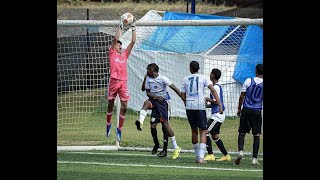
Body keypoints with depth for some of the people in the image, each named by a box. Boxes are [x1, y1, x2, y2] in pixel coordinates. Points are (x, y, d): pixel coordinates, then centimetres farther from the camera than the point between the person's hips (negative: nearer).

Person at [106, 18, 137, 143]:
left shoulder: (125, 54, 16)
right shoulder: (112, 53, 6)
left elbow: (133, 41, 13)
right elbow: (115, 39, -5)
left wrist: (133, 27, 9)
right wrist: (120, 26, -3)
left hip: (123, 82, 3)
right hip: (114, 81, -3)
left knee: (124, 106, -3)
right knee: (110, 105, 7)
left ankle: (119, 129, 6)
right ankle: (108, 125, 28)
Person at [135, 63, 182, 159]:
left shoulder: (163, 79, -11)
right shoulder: (148, 79, 4)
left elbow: (175, 88, -9)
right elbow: (148, 93, 6)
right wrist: (156, 96, -14)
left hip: (162, 101, -4)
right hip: (153, 99, 4)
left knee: (165, 123, -6)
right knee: (146, 103, -33)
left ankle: (176, 147, 3)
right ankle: (140, 122, -54)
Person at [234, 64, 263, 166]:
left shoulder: (248, 81, -1)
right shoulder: (263, 84, -1)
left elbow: (242, 96, 1)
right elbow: (263, 100, 4)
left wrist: (239, 108, 10)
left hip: (246, 110, 0)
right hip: (257, 111, 0)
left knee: (242, 133, 7)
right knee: (256, 135, 6)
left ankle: (240, 150, -17)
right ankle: (254, 158, 1)